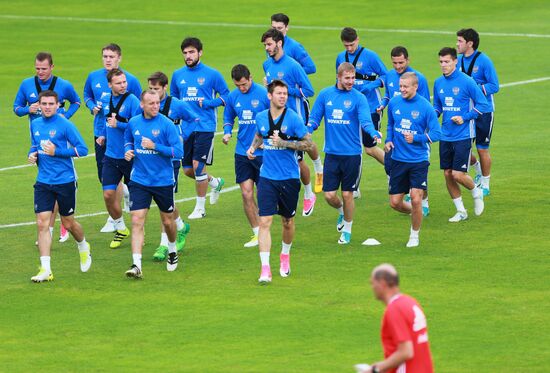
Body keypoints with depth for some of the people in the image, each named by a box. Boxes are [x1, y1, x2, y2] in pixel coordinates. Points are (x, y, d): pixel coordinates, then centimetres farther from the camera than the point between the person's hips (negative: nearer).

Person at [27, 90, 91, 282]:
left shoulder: (65, 125, -11)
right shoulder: (35, 124, 7)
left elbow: (82, 149, -12)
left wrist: (56, 152, -20)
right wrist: (32, 154, 1)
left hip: (65, 181, -4)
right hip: (43, 182, 4)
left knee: (68, 222, 9)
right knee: (42, 223, -7)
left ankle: (83, 248, 42)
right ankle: (45, 269, -8)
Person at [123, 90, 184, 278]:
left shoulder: (166, 124, -11)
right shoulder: (133, 123, 1)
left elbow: (178, 151, -15)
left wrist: (155, 146, -24)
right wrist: (129, 150, 1)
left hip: (163, 181, -2)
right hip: (139, 181, 2)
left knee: (168, 221, 14)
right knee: (137, 221, -10)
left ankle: (172, 251, 43)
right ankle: (136, 266, -14)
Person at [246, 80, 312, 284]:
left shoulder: (293, 118, -9)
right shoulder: (261, 117, 3)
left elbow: (308, 143, -7)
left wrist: (284, 143, -18)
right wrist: (253, 146, 4)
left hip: (289, 177, -1)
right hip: (267, 177, 1)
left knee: (288, 221, 13)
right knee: (264, 222, -10)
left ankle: (285, 256, 40)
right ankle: (265, 269, -12)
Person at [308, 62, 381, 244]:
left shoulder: (359, 98, -5)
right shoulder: (325, 95, 3)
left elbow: (365, 121, -16)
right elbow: (313, 120, 8)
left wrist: (373, 133, -37)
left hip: (352, 153, -2)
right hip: (331, 153, 2)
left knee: (347, 194, 4)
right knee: (329, 195, 1)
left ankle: (347, 229, 24)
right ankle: (341, 211, 36)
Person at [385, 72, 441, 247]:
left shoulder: (425, 107, -11)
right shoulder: (394, 103, 1)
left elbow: (436, 133, -10)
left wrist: (415, 138, -23)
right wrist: (388, 140, 1)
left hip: (419, 161, -4)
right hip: (398, 159, 4)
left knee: (416, 200, -11)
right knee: (395, 202, 3)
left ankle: (414, 236, 12)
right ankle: (415, 212, 36)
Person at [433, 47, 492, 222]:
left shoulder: (466, 81, -11)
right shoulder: (438, 83, 6)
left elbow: (483, 105, -8)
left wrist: (464, 118, -15)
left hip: (463, 136, -6)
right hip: (445, 136, 6)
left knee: (458, 175, -11)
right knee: (448, 174, 5)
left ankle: (476, 193, 20)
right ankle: (461, 211, 18)